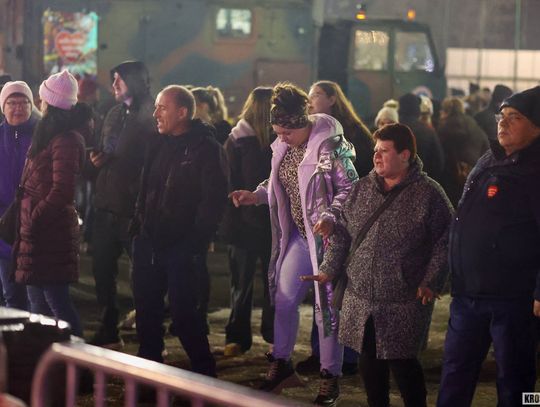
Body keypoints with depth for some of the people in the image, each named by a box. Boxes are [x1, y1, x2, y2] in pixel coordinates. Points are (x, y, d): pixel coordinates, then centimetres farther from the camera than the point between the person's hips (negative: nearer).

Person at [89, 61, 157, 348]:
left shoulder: (150, 119, -10)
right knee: (102, 270, 11)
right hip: (106, 206, 8)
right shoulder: (115, 114, 14)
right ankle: (108, 332, 22)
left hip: (133, 208, -8)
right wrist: (97, 160, 1)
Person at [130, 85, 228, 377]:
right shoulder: (159, 145, 12)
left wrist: (194, 241, -18)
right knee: (146, 309, 11)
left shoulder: (207, 149, -9)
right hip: (147, 241, 7)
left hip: (178, 246, -7)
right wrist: (138, 226, 11)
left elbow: (214, 199, -14)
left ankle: (204, 374, 7)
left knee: (183, 313, -6)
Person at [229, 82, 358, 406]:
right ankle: (282, 364, 26)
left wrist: (330, 215, -32)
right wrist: (256, 196, 2)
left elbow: (350, 188, -18)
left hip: (326, 235, -7)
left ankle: (331, 377, 11)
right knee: (283, 298, 9)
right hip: (297, 234, 7)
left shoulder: (330, 145, -18)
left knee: (326, 304, -1)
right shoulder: (283, 146, 5)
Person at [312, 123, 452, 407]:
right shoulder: (361, 189, 9)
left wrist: (431, 282, -13)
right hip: (361, 298, 5)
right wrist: (329, 269, 5)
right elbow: (341, 233, 14)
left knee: (402, 363, -3)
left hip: (405, 302, -5)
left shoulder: (428, 193, -6)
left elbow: (445, 242, -6)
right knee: (369, 362, 12)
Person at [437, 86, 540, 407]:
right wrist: (458, 279, 21)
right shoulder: (489, 162, 12)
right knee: (456, 371, 15)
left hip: (513, 297, -8)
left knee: (514, 378, 4)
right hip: (469, 293, 8)